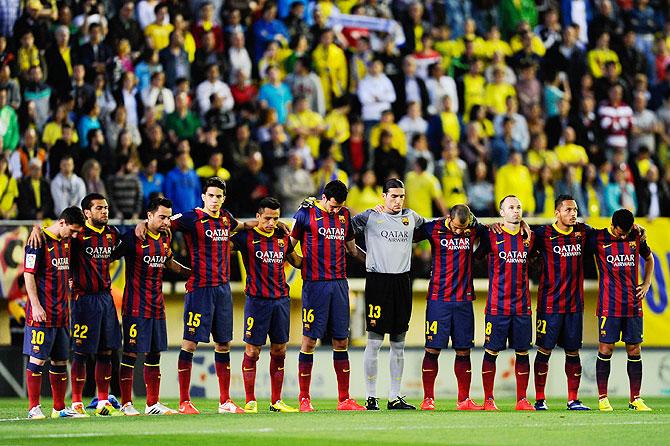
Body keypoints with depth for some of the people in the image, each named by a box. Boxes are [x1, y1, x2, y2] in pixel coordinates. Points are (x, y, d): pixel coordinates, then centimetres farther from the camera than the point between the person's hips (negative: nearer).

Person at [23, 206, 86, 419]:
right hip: (42, 313, -8)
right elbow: (28, 274, -13)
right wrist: (36, 305, -18)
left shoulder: (67, 242, 13)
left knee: (61, 360, 10)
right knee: (37, 359, -5)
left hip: (62, 312, 8)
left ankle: (60, 408, 17)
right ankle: (34, 408, -1)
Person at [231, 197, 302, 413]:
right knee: (252, 351, -3)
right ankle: (250, 402, 4)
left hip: (281, 298, 5)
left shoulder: (283, 237, 11)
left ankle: (276, 401, 13)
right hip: (257, 299, -5)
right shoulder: (246, 236, -4)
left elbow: (297, 262, 23)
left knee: (279, 351, 7)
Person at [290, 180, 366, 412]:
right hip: (314, 283, -5)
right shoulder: (305, 214, -2)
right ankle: (304, 399, 2)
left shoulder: (344, 215, 13)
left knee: (341, 341, 5)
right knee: (309, 340, -3)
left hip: (339, 283, 5)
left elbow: (351, 248, 24)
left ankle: (344, 399, 8)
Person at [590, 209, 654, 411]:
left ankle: (635, 399, 9)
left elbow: (649, 259, 23)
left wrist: (646, 284, 14)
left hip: (633, 305, 3)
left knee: (634, 350, 4)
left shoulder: (636, 237, 6)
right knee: (605, 349, -4)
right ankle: (602, 398, 3)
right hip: (609, 305, -3)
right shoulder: (598, 238, -3)